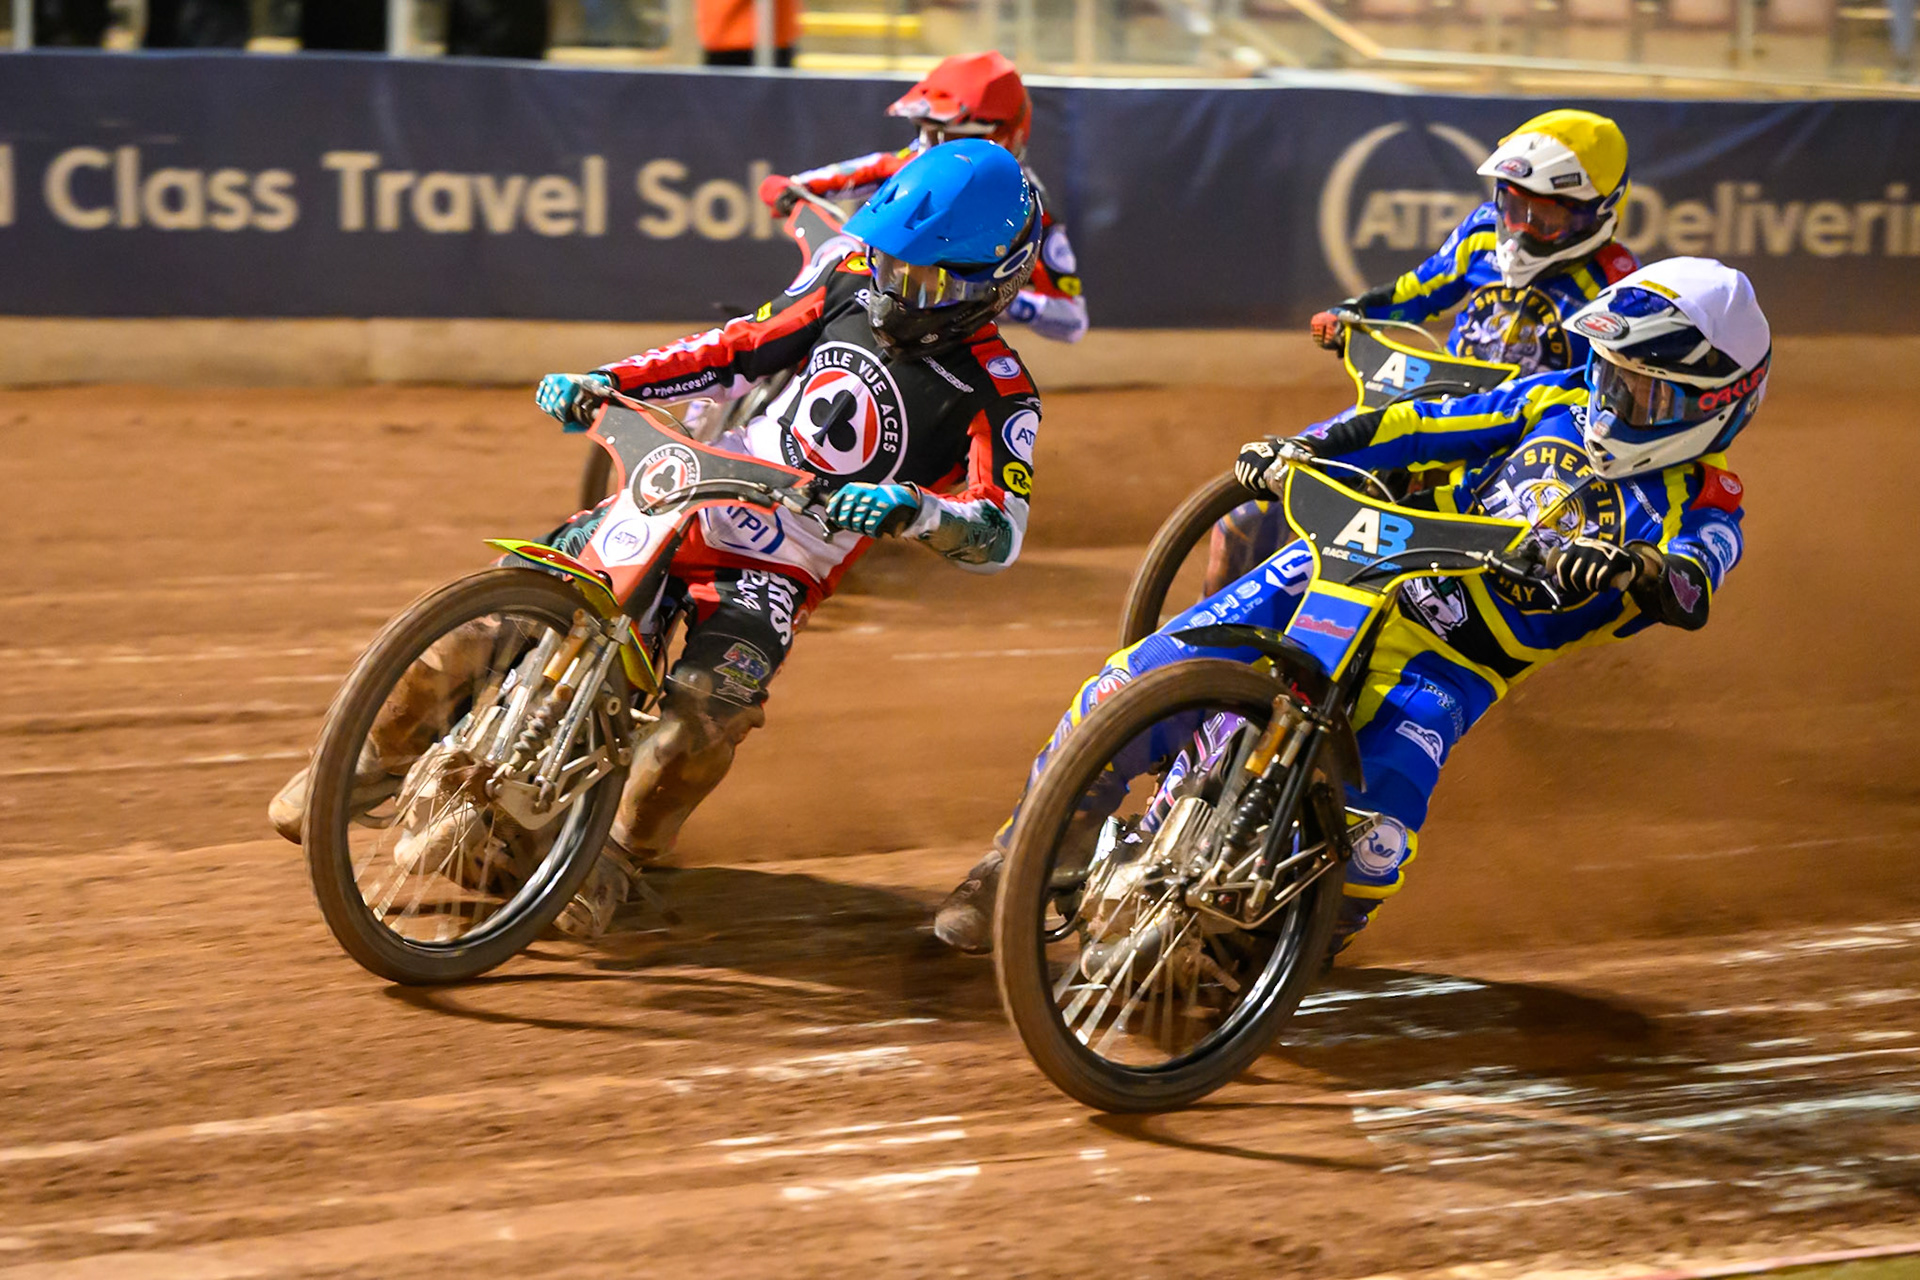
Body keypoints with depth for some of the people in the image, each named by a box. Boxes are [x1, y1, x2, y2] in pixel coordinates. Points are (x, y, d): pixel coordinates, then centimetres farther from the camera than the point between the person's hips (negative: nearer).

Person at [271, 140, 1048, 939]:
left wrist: (910, 508, -44)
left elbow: (999, 534, -23)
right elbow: (744, 348, 11)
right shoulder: (856, 289, 3)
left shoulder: (997, 397, -13)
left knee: (701, 721, -32)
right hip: (685, 506, 5)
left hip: (775, 576, -5)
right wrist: (605, 381, 1)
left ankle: (619, 852, -3)